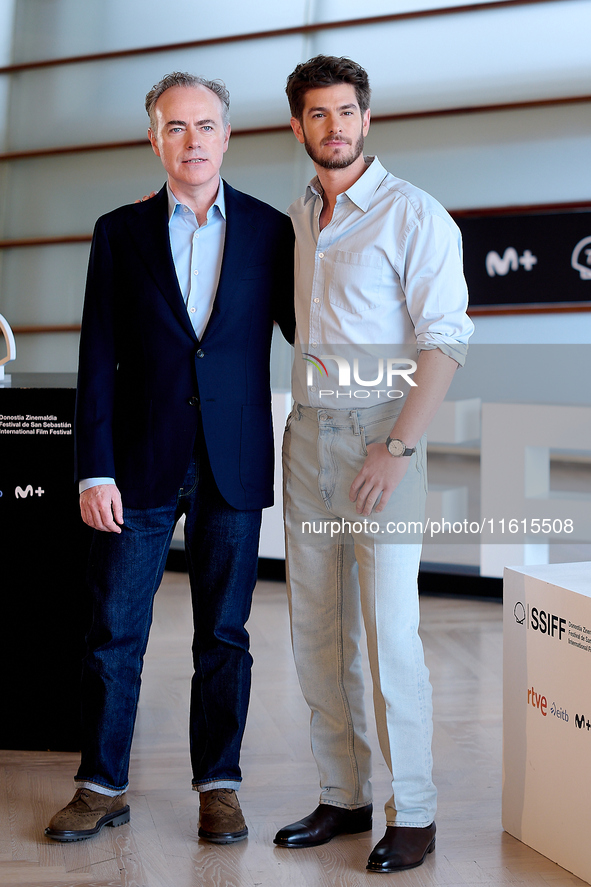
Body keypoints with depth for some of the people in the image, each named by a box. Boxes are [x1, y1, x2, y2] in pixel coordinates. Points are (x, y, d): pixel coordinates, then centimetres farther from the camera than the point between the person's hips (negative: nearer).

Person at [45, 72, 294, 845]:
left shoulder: (270, 231, 5)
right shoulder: (120, 232, 5)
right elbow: (98, 361, 1)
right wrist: (94, 472, -5)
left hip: (232, 466, 0)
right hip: (141, 464, 0)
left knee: (224, 634, 8)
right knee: (114, 630, 5)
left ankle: (219, 786, 21)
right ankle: (102, 787, 19)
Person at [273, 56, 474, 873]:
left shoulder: (414, 215, -6)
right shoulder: (293, 219, 13)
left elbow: (445, 340, -11)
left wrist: (399, 447, -18)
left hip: (380, 437, -6)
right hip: (307, 436, 6)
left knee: (390, 633, -5)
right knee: (316, 631, 9)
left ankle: (413, 814, 9)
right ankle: (344, 796, 21)